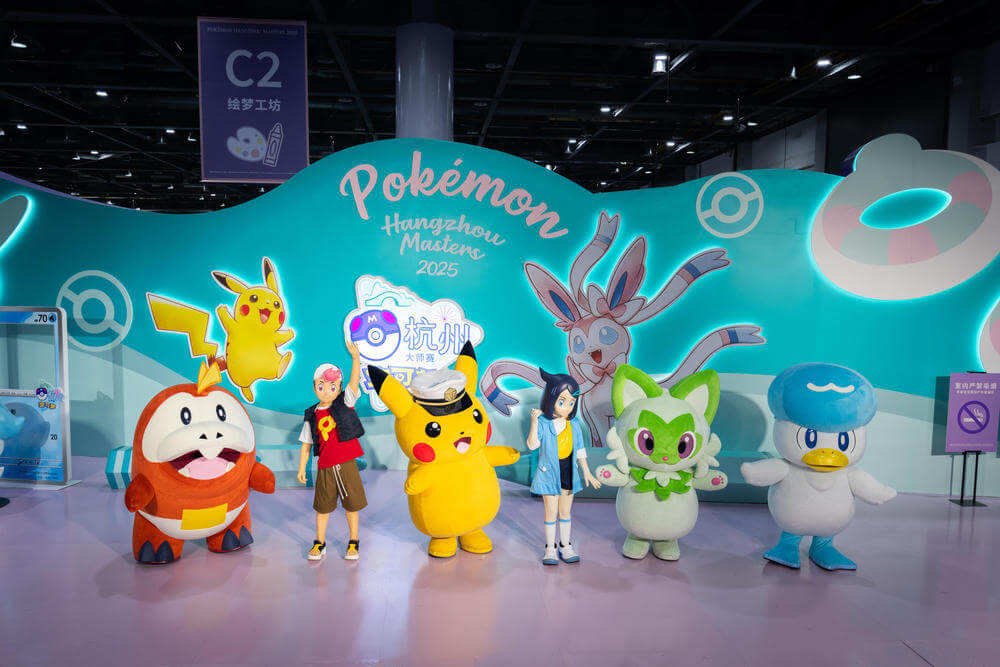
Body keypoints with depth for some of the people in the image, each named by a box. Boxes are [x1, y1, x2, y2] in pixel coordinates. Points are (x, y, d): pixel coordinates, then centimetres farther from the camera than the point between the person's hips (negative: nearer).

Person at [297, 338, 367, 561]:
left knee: (351, 504, 8)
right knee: (323, 507, 12)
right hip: (325, 467, 1)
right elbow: (306, 444, 8)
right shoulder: (311, 415, 3)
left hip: (347, 464, -1)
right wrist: (302, 468, 6)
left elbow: (355, 380, -14)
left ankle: (353, 542, 24)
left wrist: (355, 358, -25)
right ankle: (319, 544, 29)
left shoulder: (345, 403, -2)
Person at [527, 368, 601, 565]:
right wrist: (534, 422, -30)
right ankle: (550, 548, 16)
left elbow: (580, 450, 7)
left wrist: (587, 472, 6)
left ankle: (565, 546, 26)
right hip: (549, 473, -3)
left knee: (565, 511, 13)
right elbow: (532, 445, -22)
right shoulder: (543, 423, -12)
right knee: (551, 511, 3)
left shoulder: (574, 425, 0)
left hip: (569, 472, 3)